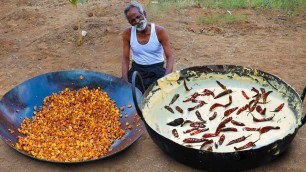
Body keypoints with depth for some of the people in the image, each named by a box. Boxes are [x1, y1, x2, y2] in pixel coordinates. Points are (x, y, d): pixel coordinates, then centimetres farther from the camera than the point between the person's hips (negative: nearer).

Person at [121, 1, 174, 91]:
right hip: (137, 69, 2)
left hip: (157, 69, -2)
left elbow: (170, 57, -13)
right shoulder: (127, 33, -8)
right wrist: (125, 81, -16)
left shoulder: (159, 31, -14)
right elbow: (125, 58, -1)